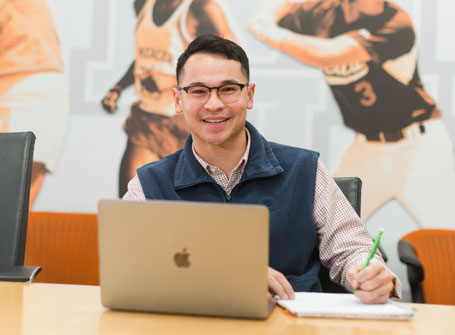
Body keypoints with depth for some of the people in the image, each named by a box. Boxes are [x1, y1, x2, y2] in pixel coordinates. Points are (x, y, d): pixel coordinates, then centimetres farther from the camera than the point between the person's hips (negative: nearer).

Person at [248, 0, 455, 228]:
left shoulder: (396, 23, -20)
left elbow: (326, 55, -29)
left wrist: (271, 35, -20)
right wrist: (267, 20, -4)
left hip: (418, 145, -5)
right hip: (366, 148, 5)